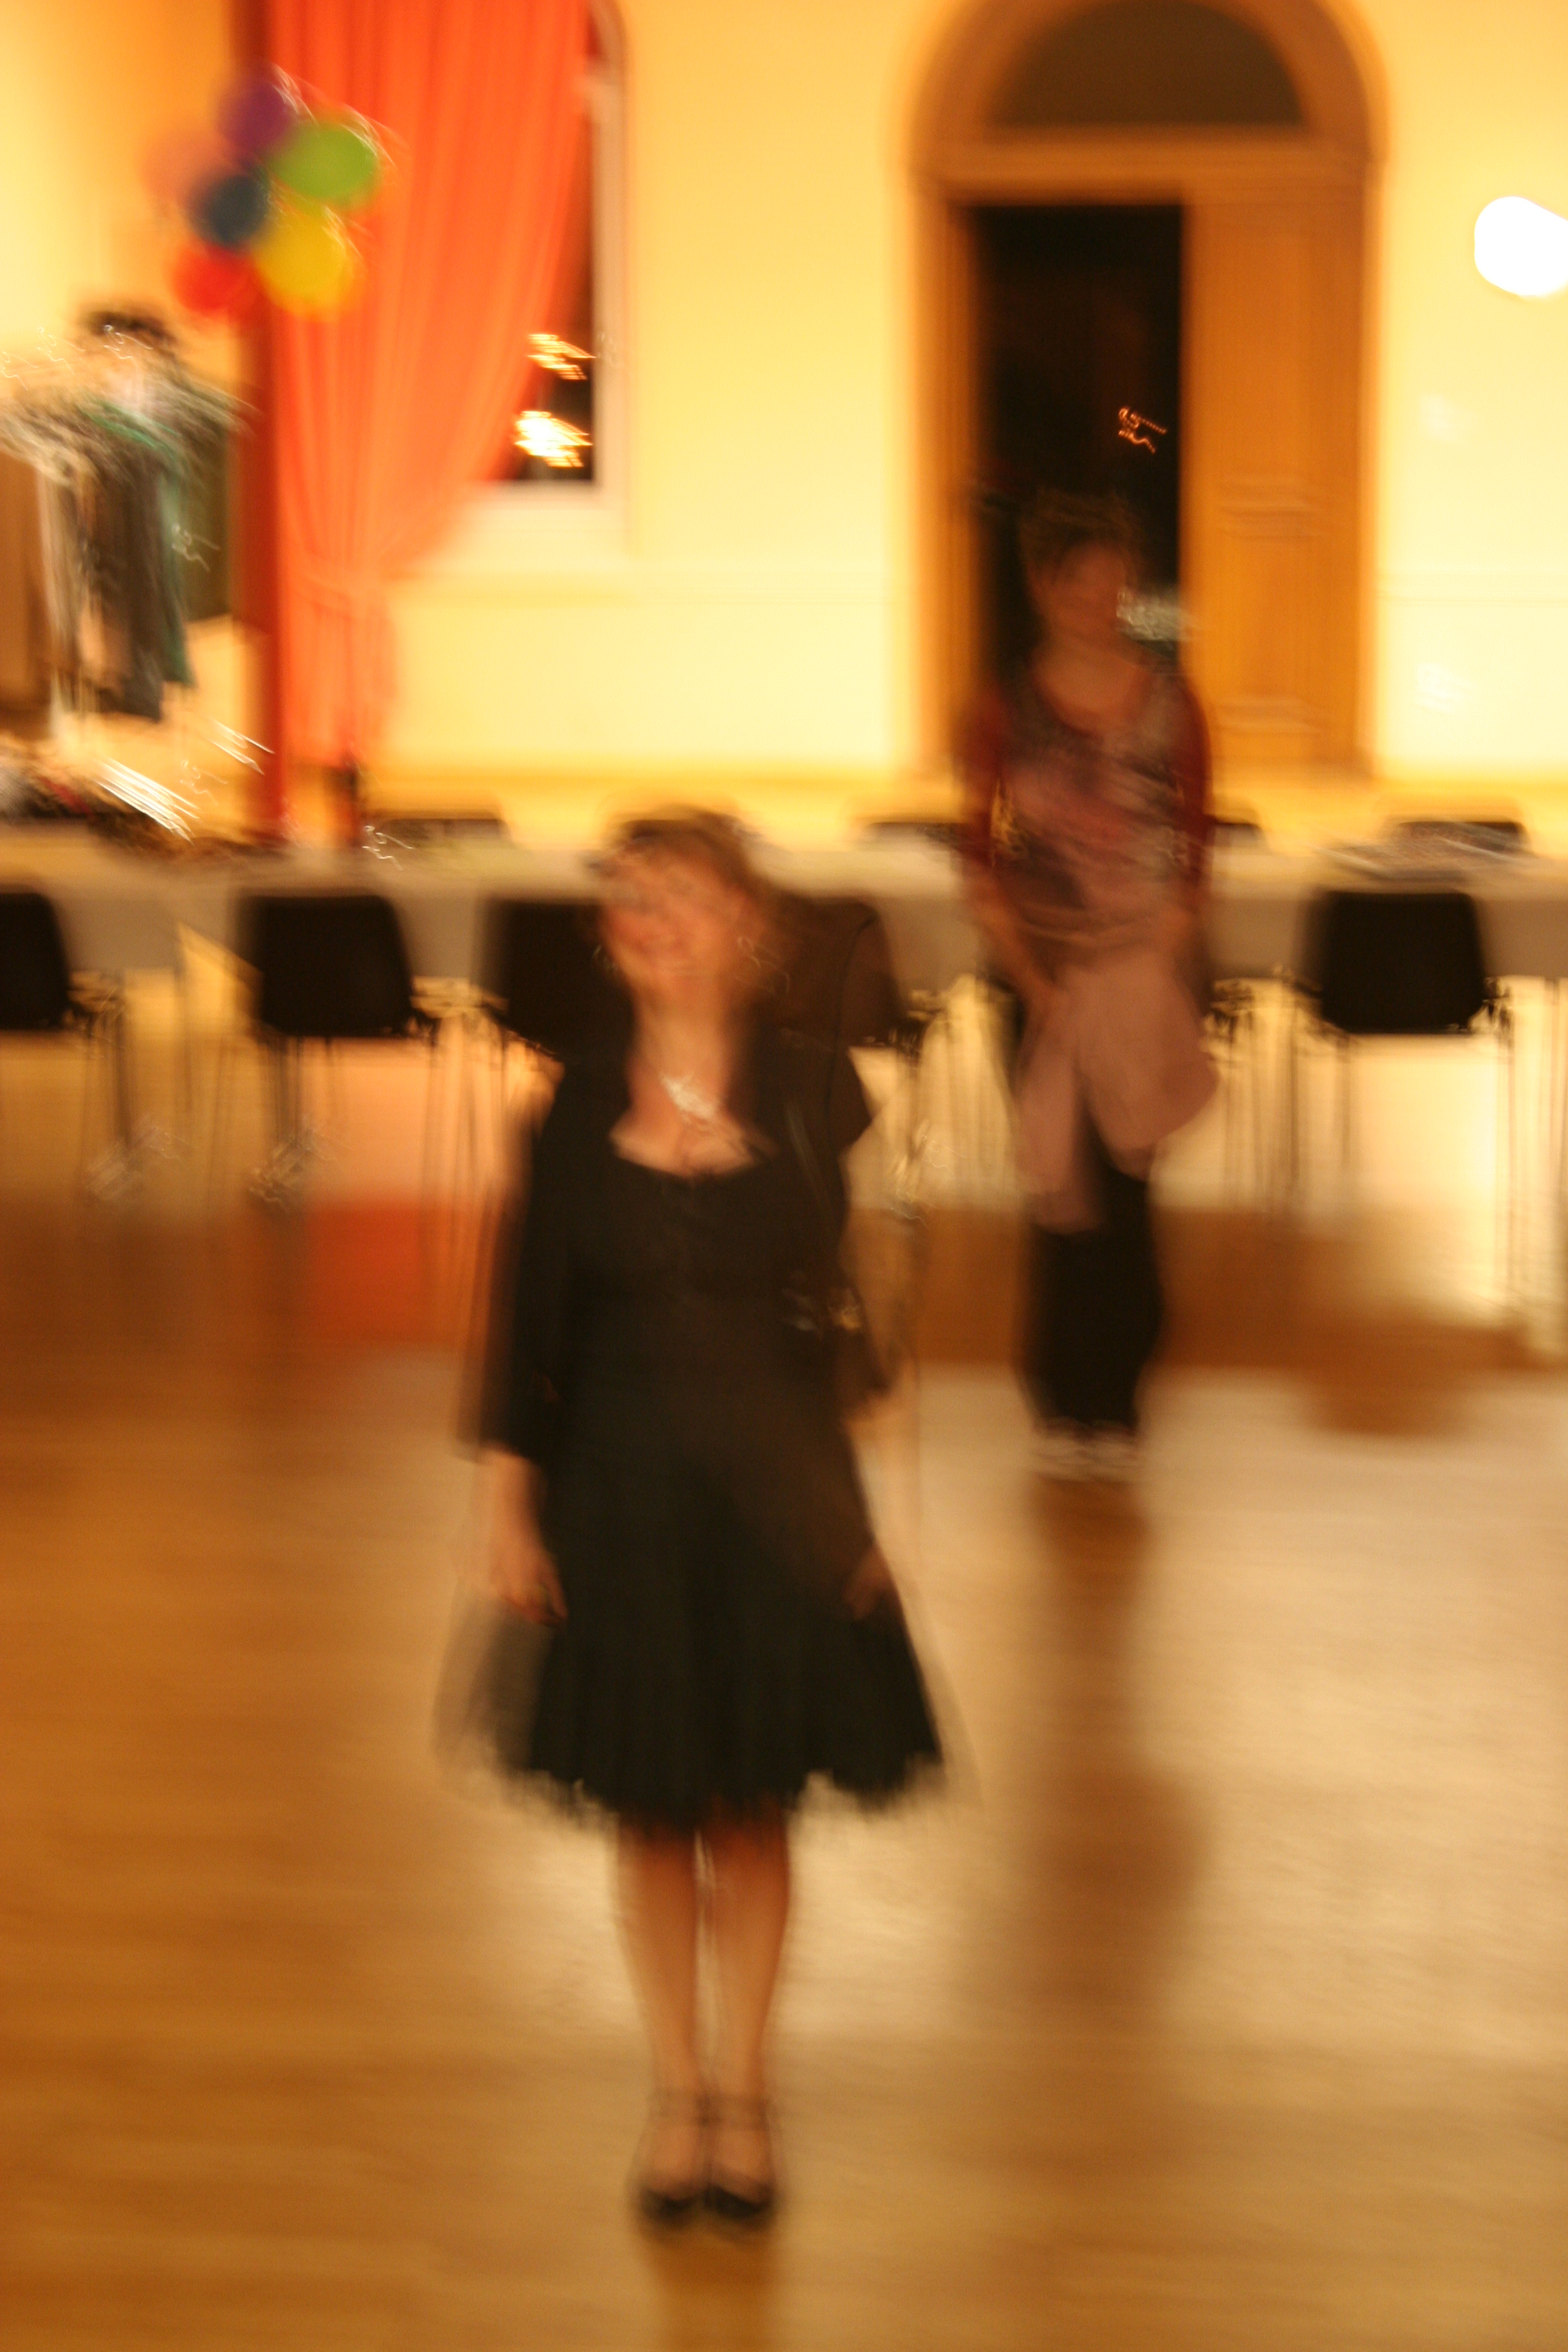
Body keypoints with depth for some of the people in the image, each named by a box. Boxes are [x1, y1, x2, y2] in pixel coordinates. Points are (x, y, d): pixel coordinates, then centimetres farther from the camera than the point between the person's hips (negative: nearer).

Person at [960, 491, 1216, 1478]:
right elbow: (982, 858, 2)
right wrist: (1030, 975, -7)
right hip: (1045, 972, 0)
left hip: (1147, 972, 0)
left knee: (1122, 1184, -3)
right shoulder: (1008, 710, 0)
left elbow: (1196, 849, 3)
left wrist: (1165, 967, -8)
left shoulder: (1169, 703, 1)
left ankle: (1115, 1399, 7)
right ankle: (1066, 1399, 15)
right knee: (1061, 1188, 3)